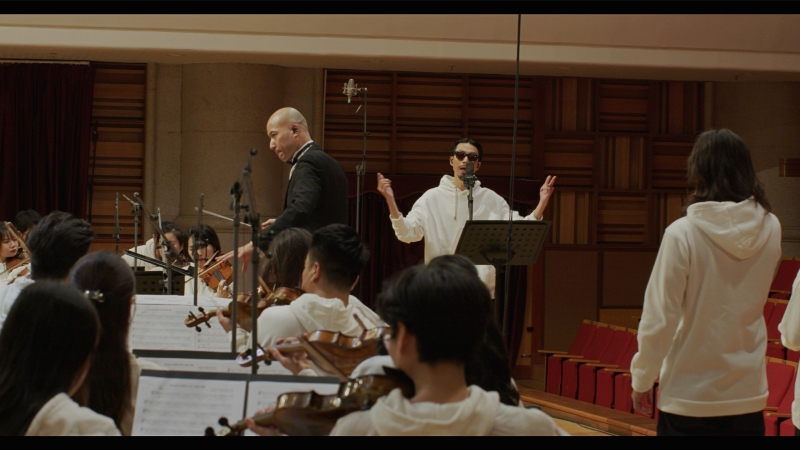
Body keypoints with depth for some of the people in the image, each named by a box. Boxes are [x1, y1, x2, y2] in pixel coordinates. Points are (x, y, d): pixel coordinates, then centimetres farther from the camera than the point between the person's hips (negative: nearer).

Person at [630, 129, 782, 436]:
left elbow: (659, 319, -13)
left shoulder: (682, 234, -14)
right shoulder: (770, 230, -1)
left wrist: (642, 379, -1)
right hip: (749, 395, 4)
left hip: (689, 399, -3)